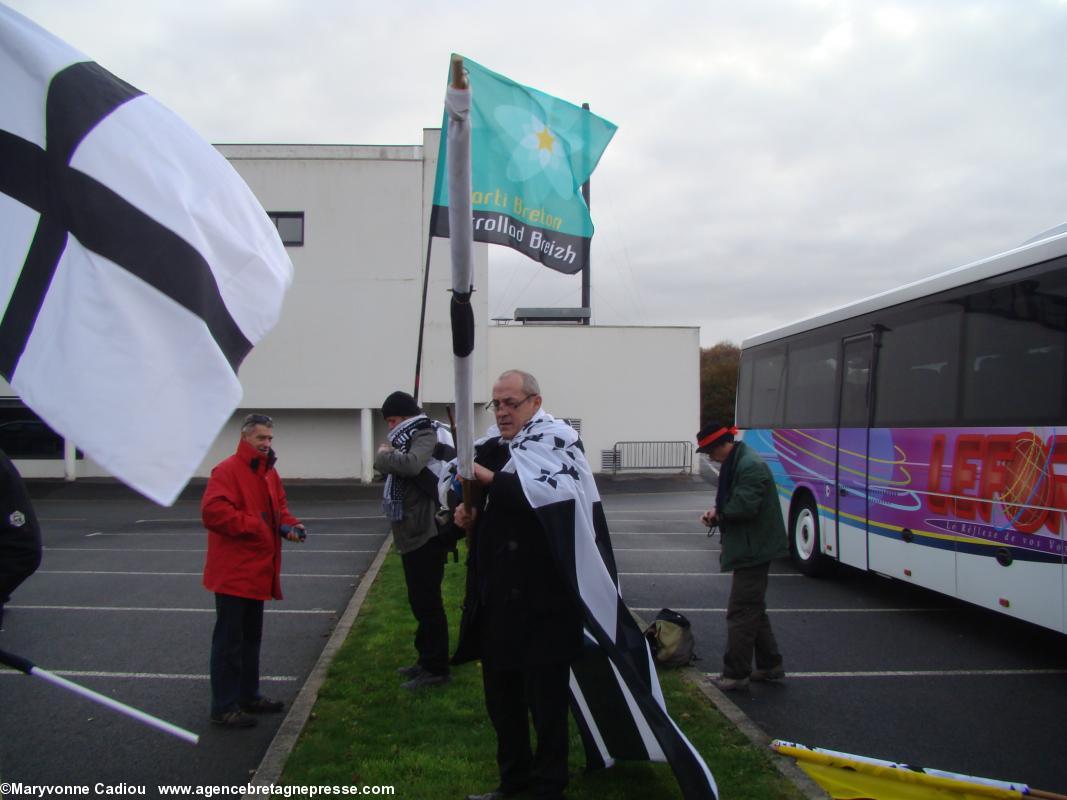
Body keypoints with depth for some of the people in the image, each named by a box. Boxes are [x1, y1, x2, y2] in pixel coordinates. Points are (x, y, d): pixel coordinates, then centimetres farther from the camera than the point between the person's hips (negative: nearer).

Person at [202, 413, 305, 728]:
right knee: (229, 640, -2)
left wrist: (288, 525, 0)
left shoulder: (269, 472, 12)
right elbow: (212, 511, -27)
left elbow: (278, 507, 20)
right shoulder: (226, 471, -15)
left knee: (251, 637, 19)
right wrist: (254, 525, -24)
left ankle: (249, 696, 31)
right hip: (232, 572, -9)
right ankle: (224, 707, 6)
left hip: (257, 571, 9)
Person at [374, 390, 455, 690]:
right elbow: (397, 467, 15)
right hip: (414, 532, 10)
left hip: (426, 533, -10)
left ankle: (436, 668, 4)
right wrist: (387, 456, -4)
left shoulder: (426, 434, -13)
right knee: (421, 600, 17)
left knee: (427, 601, -4)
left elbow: (411, 464, -32)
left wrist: (384, 454, -17)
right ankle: (427, 659, 28)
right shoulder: (414, 436, 18)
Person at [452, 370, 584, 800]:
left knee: (546, 700, 7)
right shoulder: (488, 450, 6)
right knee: (500, 696, 17)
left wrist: (489, 478, -26)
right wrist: (467, 515, -7)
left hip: (543, 600, -6)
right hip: (497, 598, 6)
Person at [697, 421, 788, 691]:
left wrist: (719, 513, -10)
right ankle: (770, 666, 28)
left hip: (754, 550, -11)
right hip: (750, 548, 11)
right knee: (754, 609, 18)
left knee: (741, 612, -4)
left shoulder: (750, 466, -21)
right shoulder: (736, 462, 11)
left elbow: (745, 507, -27)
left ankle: (736, 673, 4)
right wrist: (716, 511, -1)